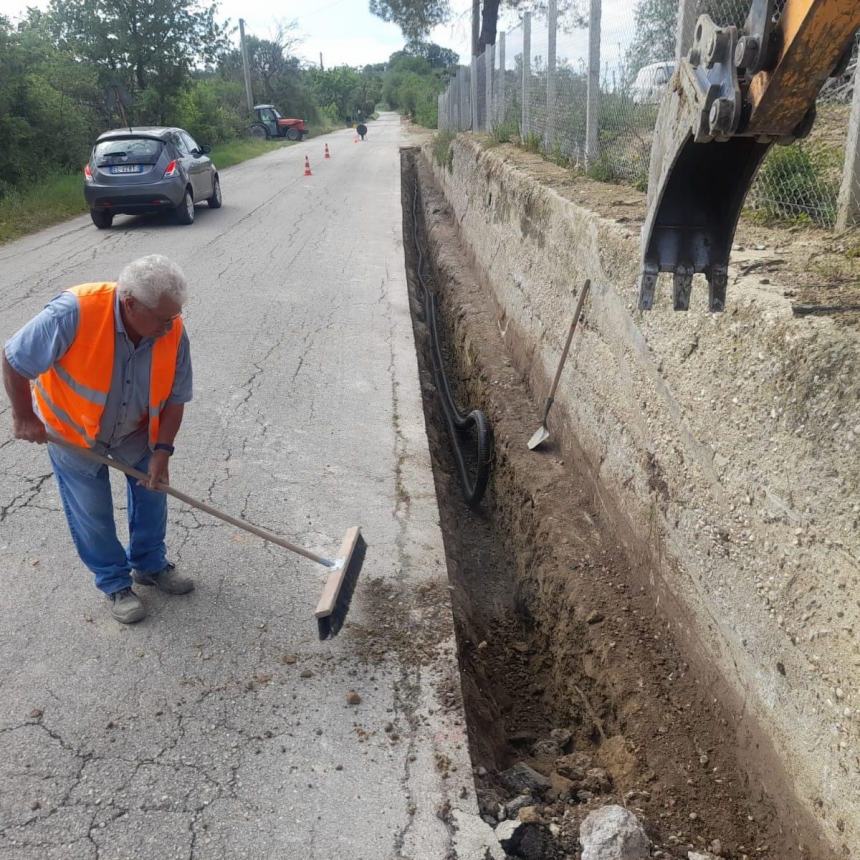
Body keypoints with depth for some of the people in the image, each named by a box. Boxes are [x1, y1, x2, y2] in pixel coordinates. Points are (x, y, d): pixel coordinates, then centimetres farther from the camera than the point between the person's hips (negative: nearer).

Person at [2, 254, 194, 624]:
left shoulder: (173, 332, -25)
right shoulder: (75, 312, -38)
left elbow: (175, 397, -12)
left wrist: (161, 451, -19)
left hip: (135, 431, 4)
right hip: (71, 431, -3)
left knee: (152, 492, 12)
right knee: (92, 513, 7)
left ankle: (150, 564, 36)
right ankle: (115, 583, 29)